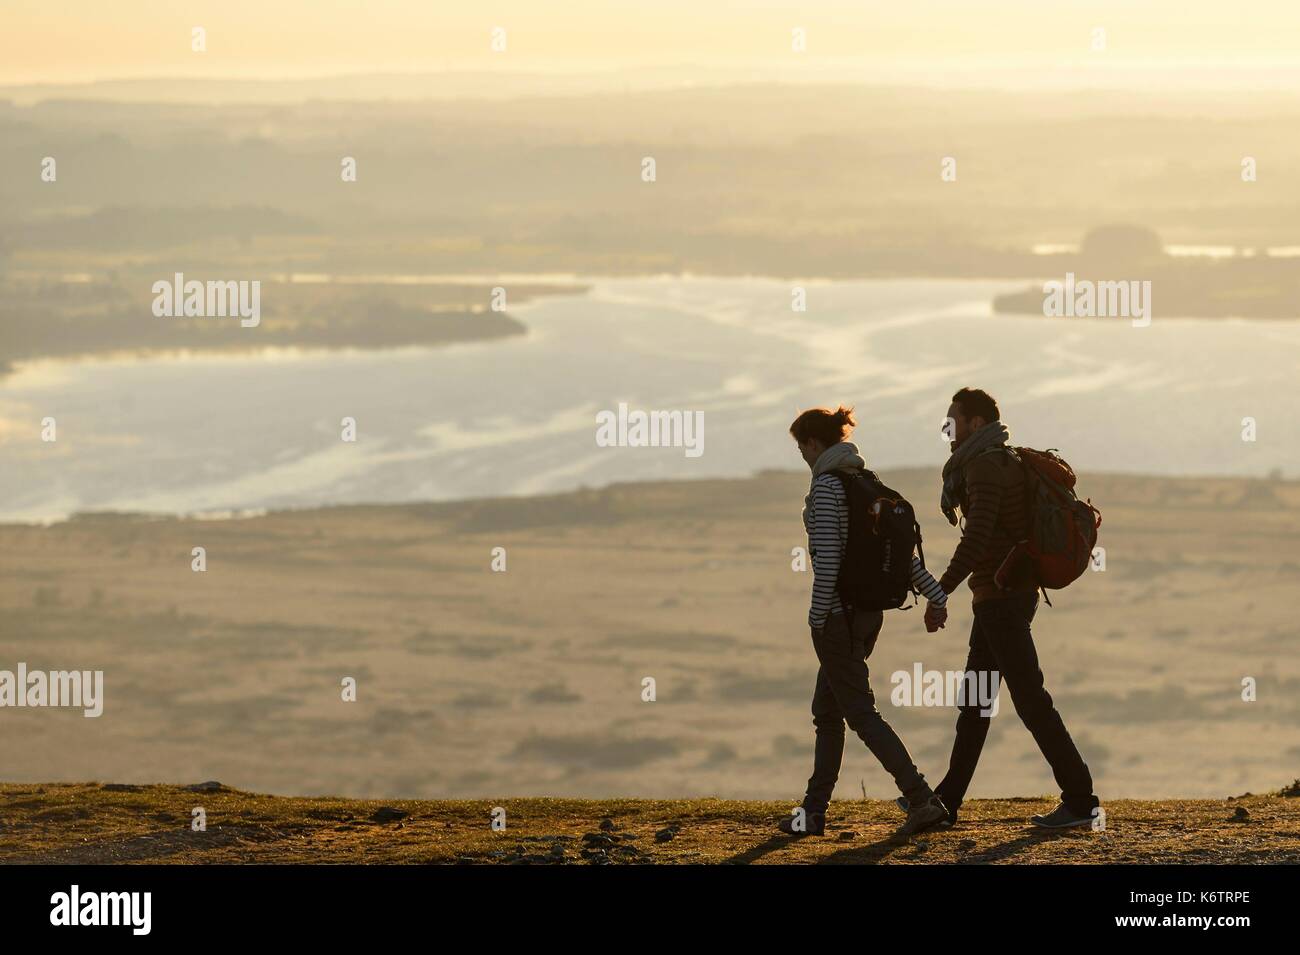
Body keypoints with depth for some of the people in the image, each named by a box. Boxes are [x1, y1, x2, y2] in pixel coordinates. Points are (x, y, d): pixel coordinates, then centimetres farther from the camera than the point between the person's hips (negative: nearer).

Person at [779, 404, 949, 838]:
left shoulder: (826, 486, -15)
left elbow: (828, 556, -21)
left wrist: (817, 617, -15)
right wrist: (934, 595, 11)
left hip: (838, 614, -9)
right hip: (869, 611, 9)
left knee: (861, 714, -6)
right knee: (826, 711, 16)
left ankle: (922, 801, -15)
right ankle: (814, 811, 18)